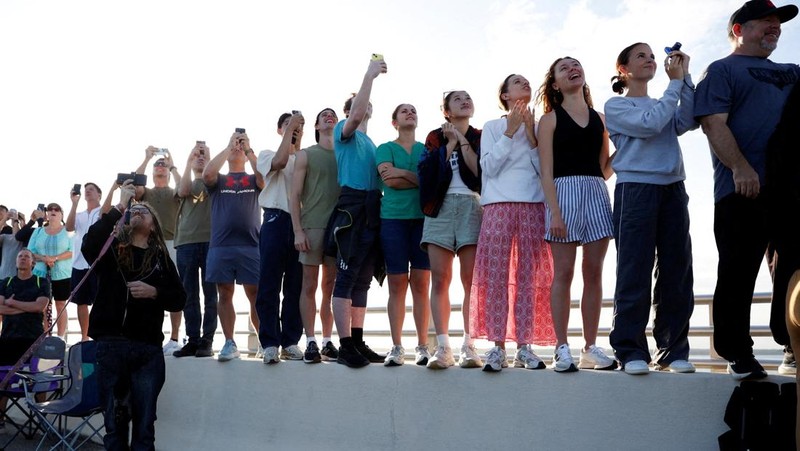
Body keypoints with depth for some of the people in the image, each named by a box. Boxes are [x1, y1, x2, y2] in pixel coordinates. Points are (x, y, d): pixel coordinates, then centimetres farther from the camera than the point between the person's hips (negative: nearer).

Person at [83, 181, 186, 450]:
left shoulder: (161, 258, 11)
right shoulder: (110, 250, 8)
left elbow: (179, 300, 9)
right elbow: (88, 247, -15)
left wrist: (153, 292, -12)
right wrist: (119, 207, -13)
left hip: (148, 349, 1)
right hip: (110, 345, -1)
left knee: (144, 427, 3)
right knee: (114, 423, 7)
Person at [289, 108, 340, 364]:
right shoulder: (305, 155, 8)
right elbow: (294, 195, 2)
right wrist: (298, 230, -8)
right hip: (312, 226, -2)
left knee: (331, 286, 5)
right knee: (310, 285, -2)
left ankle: (327, 342, 10)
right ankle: (310, 343, 0)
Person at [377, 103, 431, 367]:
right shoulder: (385, 149, 11)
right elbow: (389, 179, -7)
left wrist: (402, 174, -6)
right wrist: (421, 179, -3)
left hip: (423, 218, 1)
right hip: (393, 218, -1)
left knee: (421, 283, -2)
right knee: (397, 284, -2)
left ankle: (422, 346, 2)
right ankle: (396, 347, 2)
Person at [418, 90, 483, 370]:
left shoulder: (480, 137, 15)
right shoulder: (435, 137, 17)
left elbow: (480, 170, -3)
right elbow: (427, 170, 0)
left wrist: (462, 140, 0)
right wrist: (450, 144, 2)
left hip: (472, 206, -1)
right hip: (440, 207, 1)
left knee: (471, 280, -7)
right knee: (439, 279, -6)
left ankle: (469, 345, -3)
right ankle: (443, 347, -5)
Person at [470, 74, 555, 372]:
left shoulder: (539, 127, 16)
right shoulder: (492, 127, 13)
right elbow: (488, 167, -1)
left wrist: (531, 134, -2)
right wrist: (510, 132, -3)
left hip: (534, 205, 2)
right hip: (499, 205, -1)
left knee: (529, 277, -2)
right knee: (496, 276, -8)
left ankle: (524, 347, 1)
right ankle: (497, 347, -6)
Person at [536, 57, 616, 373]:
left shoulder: (599, 118, 17)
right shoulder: (550, 119, 5)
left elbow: (605, 167, 18)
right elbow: (547, 171, -3)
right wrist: (555, 212, -13)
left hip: (597, 193, 4)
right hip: (564, 191, -4)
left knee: (593, 273, 3)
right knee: (563, 273, -4)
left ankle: (590, 348, 10)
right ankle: (562, 349, 0)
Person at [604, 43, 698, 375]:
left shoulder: (665, 104, 22)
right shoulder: (615, 106, 6)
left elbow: (687, 122, 1)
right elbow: (650, 124, -12)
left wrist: (684, 78, -1)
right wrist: (675, 83, -4)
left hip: (673, 190, 6)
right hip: (635, 189, -5)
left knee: (677, 272, 2)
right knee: (635, 273, -8)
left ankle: (673, 351, 8)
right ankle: (631, 351, -5)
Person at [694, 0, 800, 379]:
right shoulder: (722, 71, 6)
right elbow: (714, 123, -8)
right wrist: (740, 168, -20)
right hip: (744, 190, -6)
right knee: (738, 274, -3)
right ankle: (738, 356, 4)